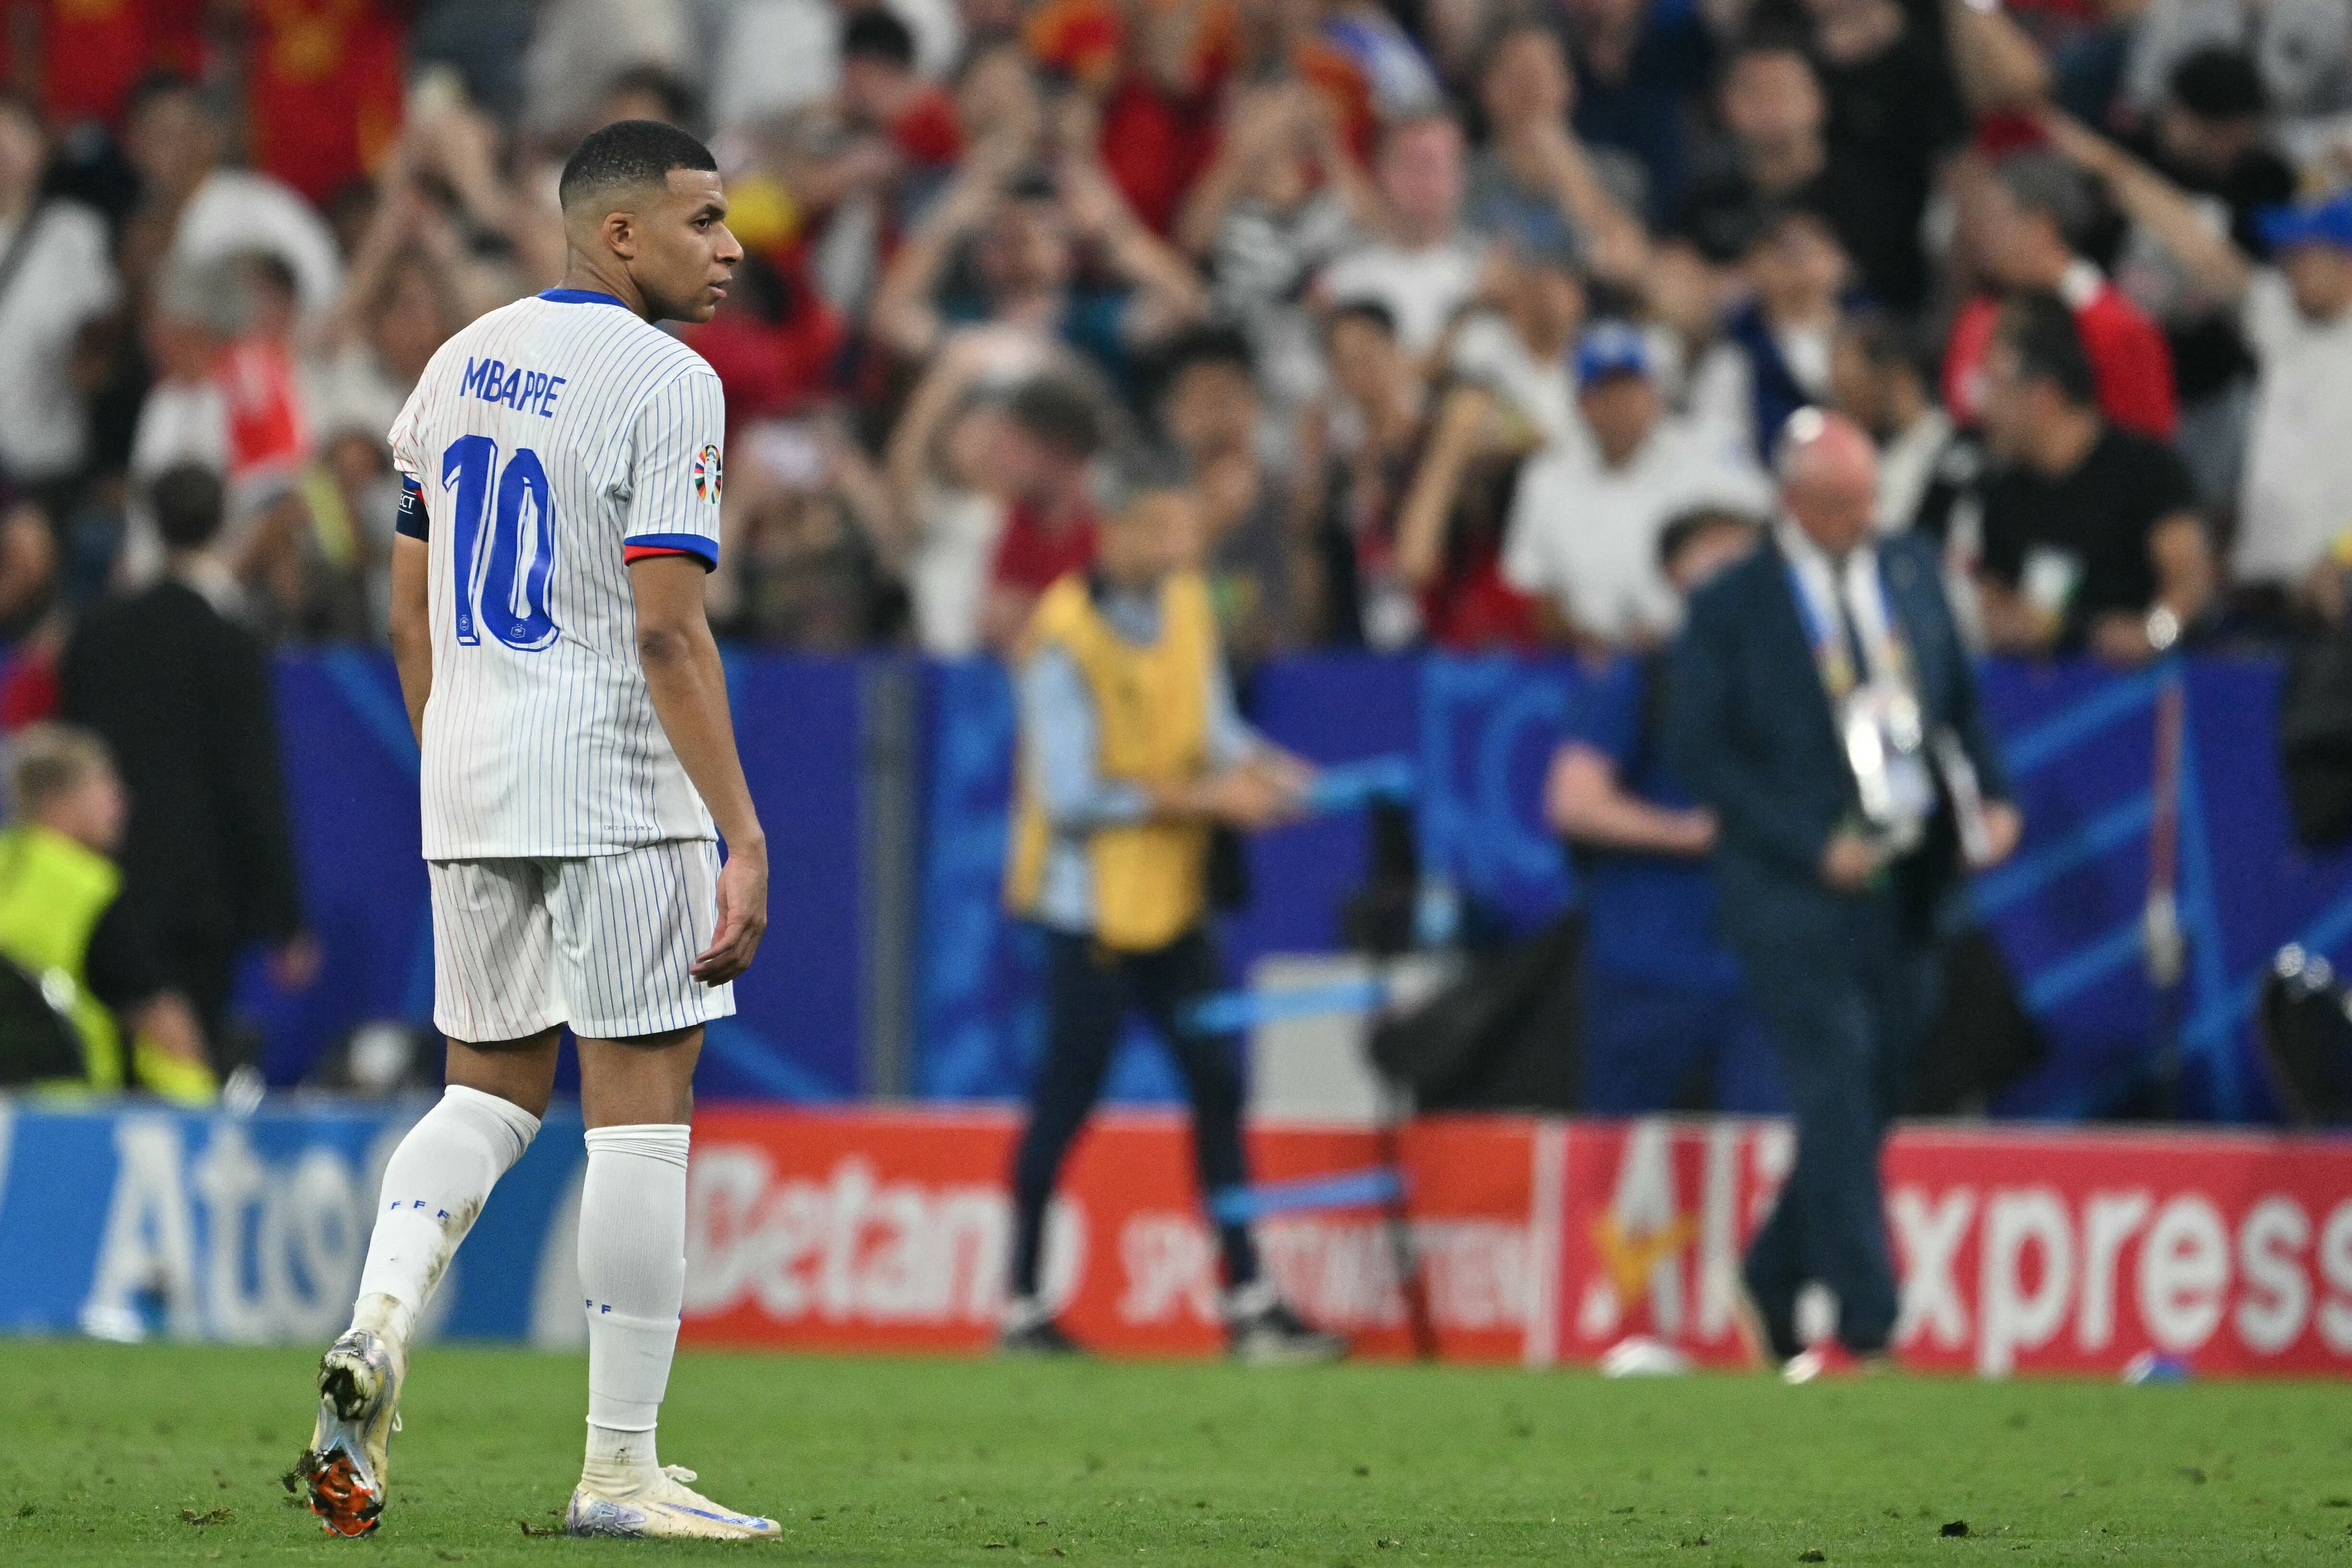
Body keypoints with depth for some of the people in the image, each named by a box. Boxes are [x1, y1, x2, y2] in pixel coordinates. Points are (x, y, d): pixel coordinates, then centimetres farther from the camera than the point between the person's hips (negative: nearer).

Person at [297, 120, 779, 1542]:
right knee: (641, 1107, -1)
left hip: (468, 788, 7)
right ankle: (620, 1467, -1)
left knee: (492, 1089, 17)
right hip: (614, 789, -7)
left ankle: (383, 1322, -8)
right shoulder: (662, 382, -11)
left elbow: (411, 613, 16)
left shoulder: (461, 363, 12)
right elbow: (668, 633, -18)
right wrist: (744, 839, -18)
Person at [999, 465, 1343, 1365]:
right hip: (1092, 904, -8)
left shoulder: (1185, 604, 6)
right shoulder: (1066, 639, -18)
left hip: (1171, 900, 8)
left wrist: (1255, 769, -7)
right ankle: (1023, 1308, 8)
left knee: (1217, 1087, 5)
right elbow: (1072, 796, -20)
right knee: (1067, 1098, -2)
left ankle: (1249, 1305, 9)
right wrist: (1200, 798, -21)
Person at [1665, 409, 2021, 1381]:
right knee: (1838, 1101, -11)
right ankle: (1865, 1327, -12)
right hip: (1797, 895, -5)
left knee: (1869, 1103, 9)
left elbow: (1960, 698, 18)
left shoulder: (1912, 572, 10)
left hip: (1907, 892, 5)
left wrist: (1988, 800, 0)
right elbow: (1699, 753, -7)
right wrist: (1813, 847, -15)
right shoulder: (1730, 608, -5)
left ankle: (1771, 1283, 28)